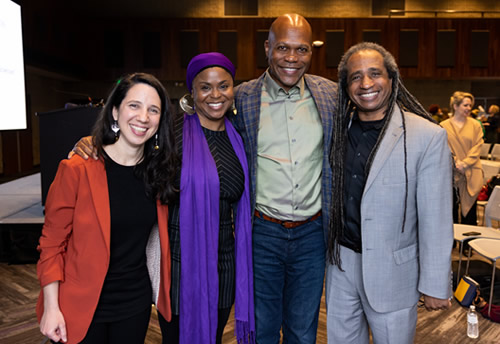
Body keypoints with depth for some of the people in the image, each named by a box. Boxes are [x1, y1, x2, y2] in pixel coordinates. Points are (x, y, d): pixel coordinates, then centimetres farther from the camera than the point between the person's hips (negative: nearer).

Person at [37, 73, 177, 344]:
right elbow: (52, 242, -11)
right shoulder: (76, 169, -15)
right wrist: (51, 307, -13)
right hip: (81, 308, -3)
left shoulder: (157, 171, -3)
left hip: (136, 304, 4)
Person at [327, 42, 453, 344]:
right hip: (340, 263, 4)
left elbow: (436, 219, -13)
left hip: (392, 271, -4)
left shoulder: (428, 136, -14)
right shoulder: (338, 130, 0)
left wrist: (435, 285, -9)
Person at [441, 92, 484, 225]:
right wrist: (456, 163, -13)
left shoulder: (475, 125, 5)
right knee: (452, 210, 5)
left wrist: (464, 163, -12)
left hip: (471, 173, 1)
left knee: (469, 208, 3)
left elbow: (477, 148, 0)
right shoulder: (444, 126, 2)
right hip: (452, 173, -1)